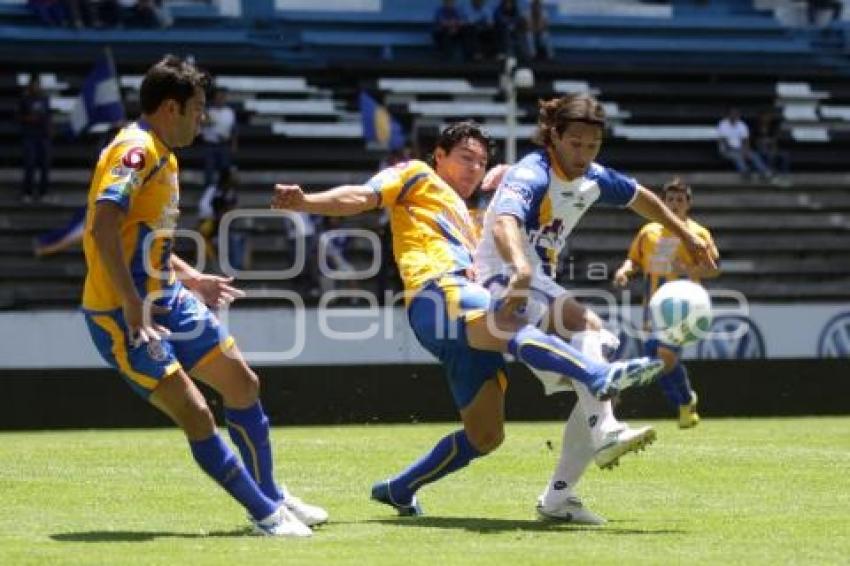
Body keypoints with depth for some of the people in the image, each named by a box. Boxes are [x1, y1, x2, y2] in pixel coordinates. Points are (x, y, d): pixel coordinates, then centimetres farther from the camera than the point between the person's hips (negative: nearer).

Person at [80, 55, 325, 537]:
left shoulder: (162, 156, 14)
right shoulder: (136, 152, -18)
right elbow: (103, 226, -31)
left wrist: (190, 278, 24)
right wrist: (133, 306, -33)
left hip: (167, 299, 11)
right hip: (124, 315, -11)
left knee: (242, 382, 15)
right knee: (196, 415, -13)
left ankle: (271, 496, 29)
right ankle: (266, 514, -3)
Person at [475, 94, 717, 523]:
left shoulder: (593, 179, 4)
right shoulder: (532, 176, -21)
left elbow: (639, 198, 25)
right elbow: (504, 223, -42)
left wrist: (687, 236, 31)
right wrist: (520, 266, -62)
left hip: (541, 285, 9)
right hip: (505, 285, -9)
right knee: (585, 321, -35)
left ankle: (558, 497, 2)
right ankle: (606, 433, -45)